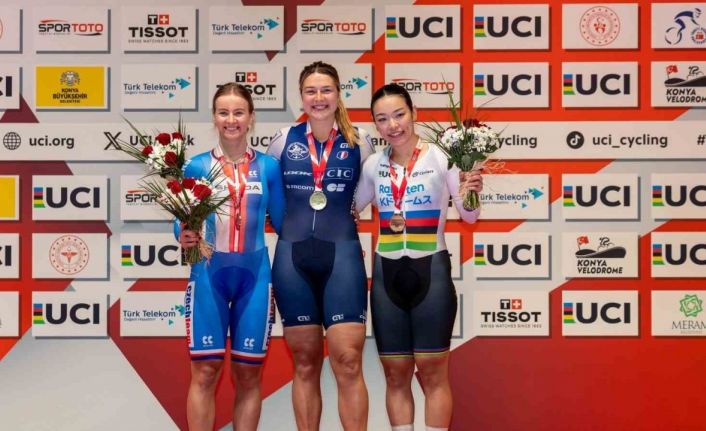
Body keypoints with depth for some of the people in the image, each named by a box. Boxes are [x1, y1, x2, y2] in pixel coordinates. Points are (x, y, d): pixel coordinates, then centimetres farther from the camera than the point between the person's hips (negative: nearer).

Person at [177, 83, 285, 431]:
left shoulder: (268, 167, 5)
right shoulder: (197, 166, 2)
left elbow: (281, 221, 10)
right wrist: (184, 237, -15)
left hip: (254, 276, 1)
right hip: (209, 274, -1)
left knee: (248, 374, 6)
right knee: (205, 372, -3)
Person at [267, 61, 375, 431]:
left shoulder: (358, 141, 4)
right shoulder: (284, 140, 6)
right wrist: (290, 224, 7)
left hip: (341, 254, -1)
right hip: (292, 256, 1)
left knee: (348, 362, -8)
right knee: (305, 363, 8)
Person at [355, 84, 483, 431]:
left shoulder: (441, 157, -6)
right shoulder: (373, 164, 5)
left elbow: (468, 216, -8)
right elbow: (351, 209, 20)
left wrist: (469, 195, -28)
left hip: (430, 271, -4)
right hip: (386, 273, 4)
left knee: (432, 372, 0)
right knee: (395, 374, 7)